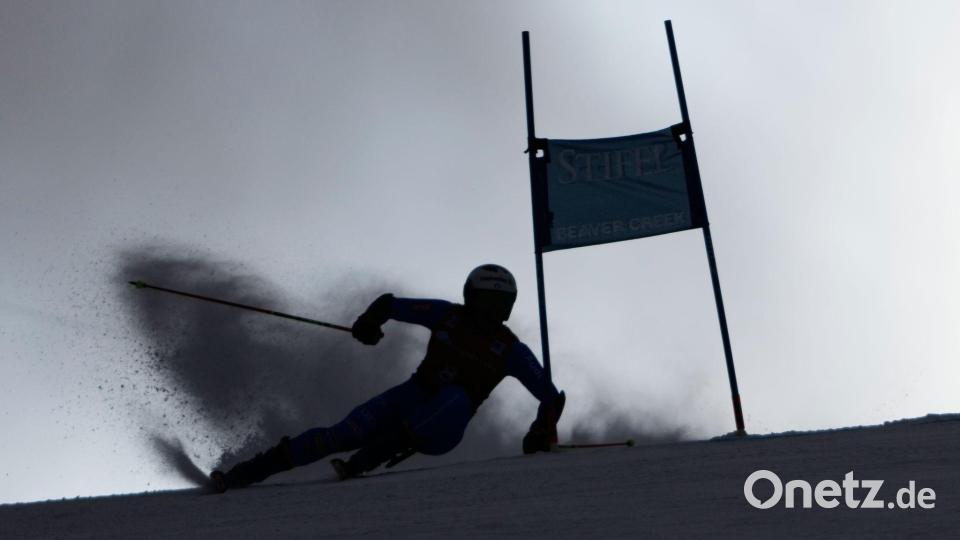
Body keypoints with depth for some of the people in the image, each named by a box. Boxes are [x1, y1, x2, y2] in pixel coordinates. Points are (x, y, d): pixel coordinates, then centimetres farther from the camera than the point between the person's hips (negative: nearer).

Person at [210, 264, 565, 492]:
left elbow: (551, 395, -2)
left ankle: (361, 463, -36)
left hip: (441, 429, -1)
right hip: (412, 395, 1)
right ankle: (244, 473, -10)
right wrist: (370, 321, -21)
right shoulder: (448, 315, -3)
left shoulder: (511, 350, -6)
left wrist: (541, 433, -14)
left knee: (457, 398, -37)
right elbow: (390, 303, -1)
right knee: (344, 435, -19)